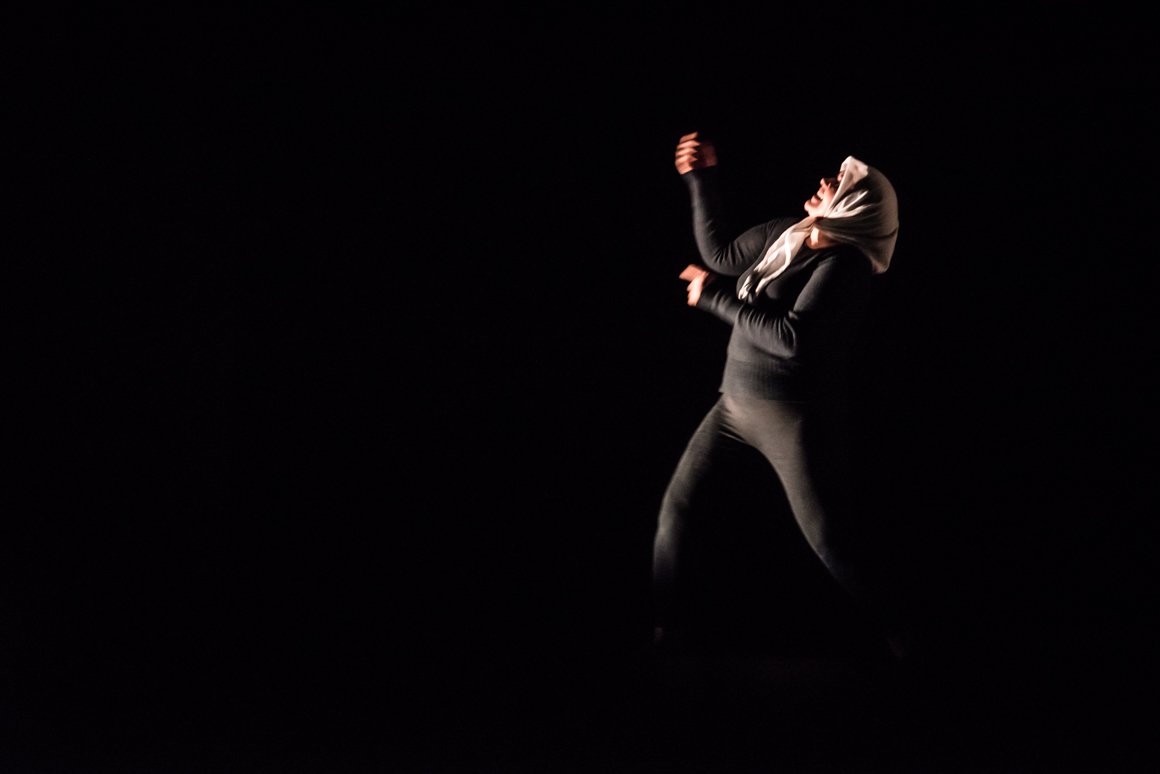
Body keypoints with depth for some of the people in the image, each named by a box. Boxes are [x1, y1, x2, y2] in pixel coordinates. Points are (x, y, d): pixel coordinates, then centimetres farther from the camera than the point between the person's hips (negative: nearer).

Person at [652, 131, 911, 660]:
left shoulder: (843, 266, -18)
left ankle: (897, 641, 10)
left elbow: (791, 337, -27)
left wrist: (716, 297, -18)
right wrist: (701, 179, 13)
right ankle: (663, 625, 19)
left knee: (832, 541, -5)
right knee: (678, 508, 6)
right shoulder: (786, 234, 6)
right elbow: (721, 253, 19)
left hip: (799, 421, -8)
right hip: (735, 405, 8)